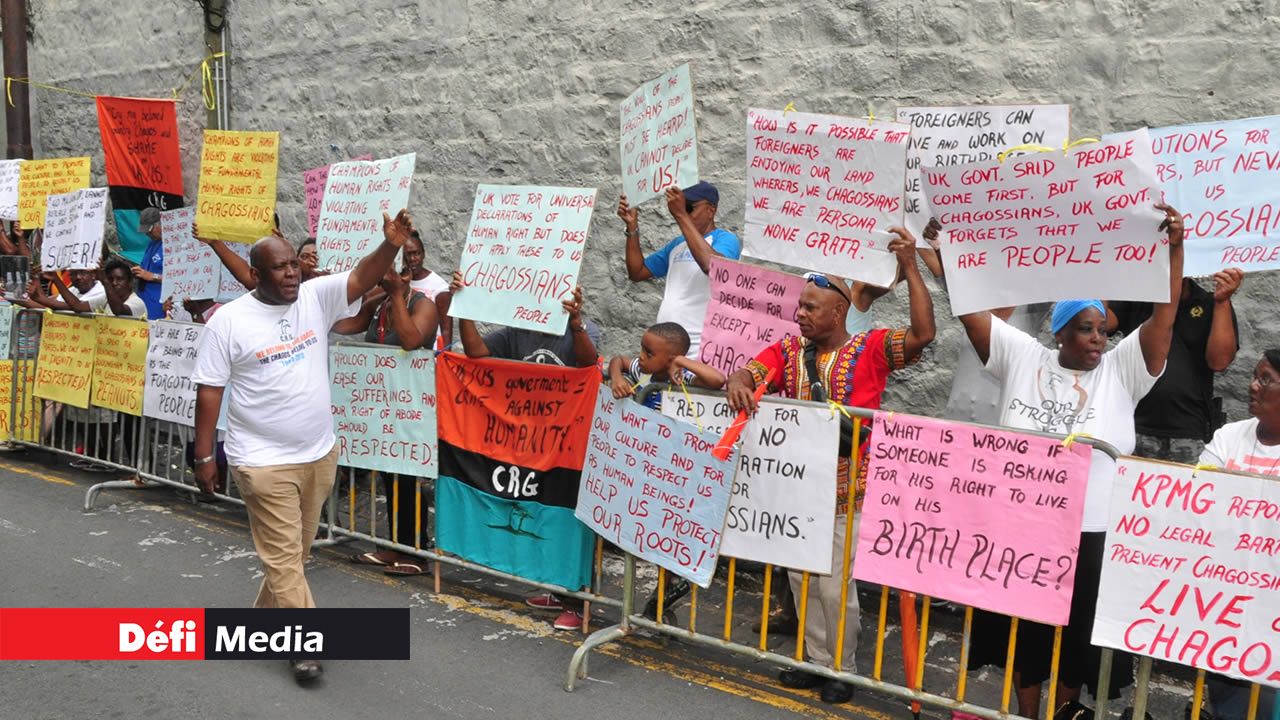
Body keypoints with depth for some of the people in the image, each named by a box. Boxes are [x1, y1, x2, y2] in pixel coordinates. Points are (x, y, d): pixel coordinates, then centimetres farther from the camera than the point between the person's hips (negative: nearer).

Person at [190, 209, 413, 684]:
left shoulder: (316, 298, 0)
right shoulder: (229, 320, -10)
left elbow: (361, 279, -14)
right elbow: (209, 390, -6)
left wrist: (391, 246, -34)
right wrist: (203, 456, -6)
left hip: (318, 454, 5)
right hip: (264, 461, -5)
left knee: (296, 549, 19)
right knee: (283, 555, 0)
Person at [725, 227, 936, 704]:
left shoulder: (870, 349, -7)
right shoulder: (787, 351, 5)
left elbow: (923, 333, -18)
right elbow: (747, 375, -2)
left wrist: (909, 267, -21)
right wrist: (737, 383, -27)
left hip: (847, 492, -5)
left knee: (836, 586, 4)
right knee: (802, 578, 15)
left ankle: (842, 670, 24)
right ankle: (817, 660, 32)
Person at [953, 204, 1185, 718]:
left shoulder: (1120, 371, 3)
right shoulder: (1023, 358, 3)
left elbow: (1163, 317, -8)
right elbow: (971, 309, 0)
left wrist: (1173, 249, -16)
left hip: (1090, 533, 0)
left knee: (1078, 635, 11)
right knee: (1024, 628, 13)